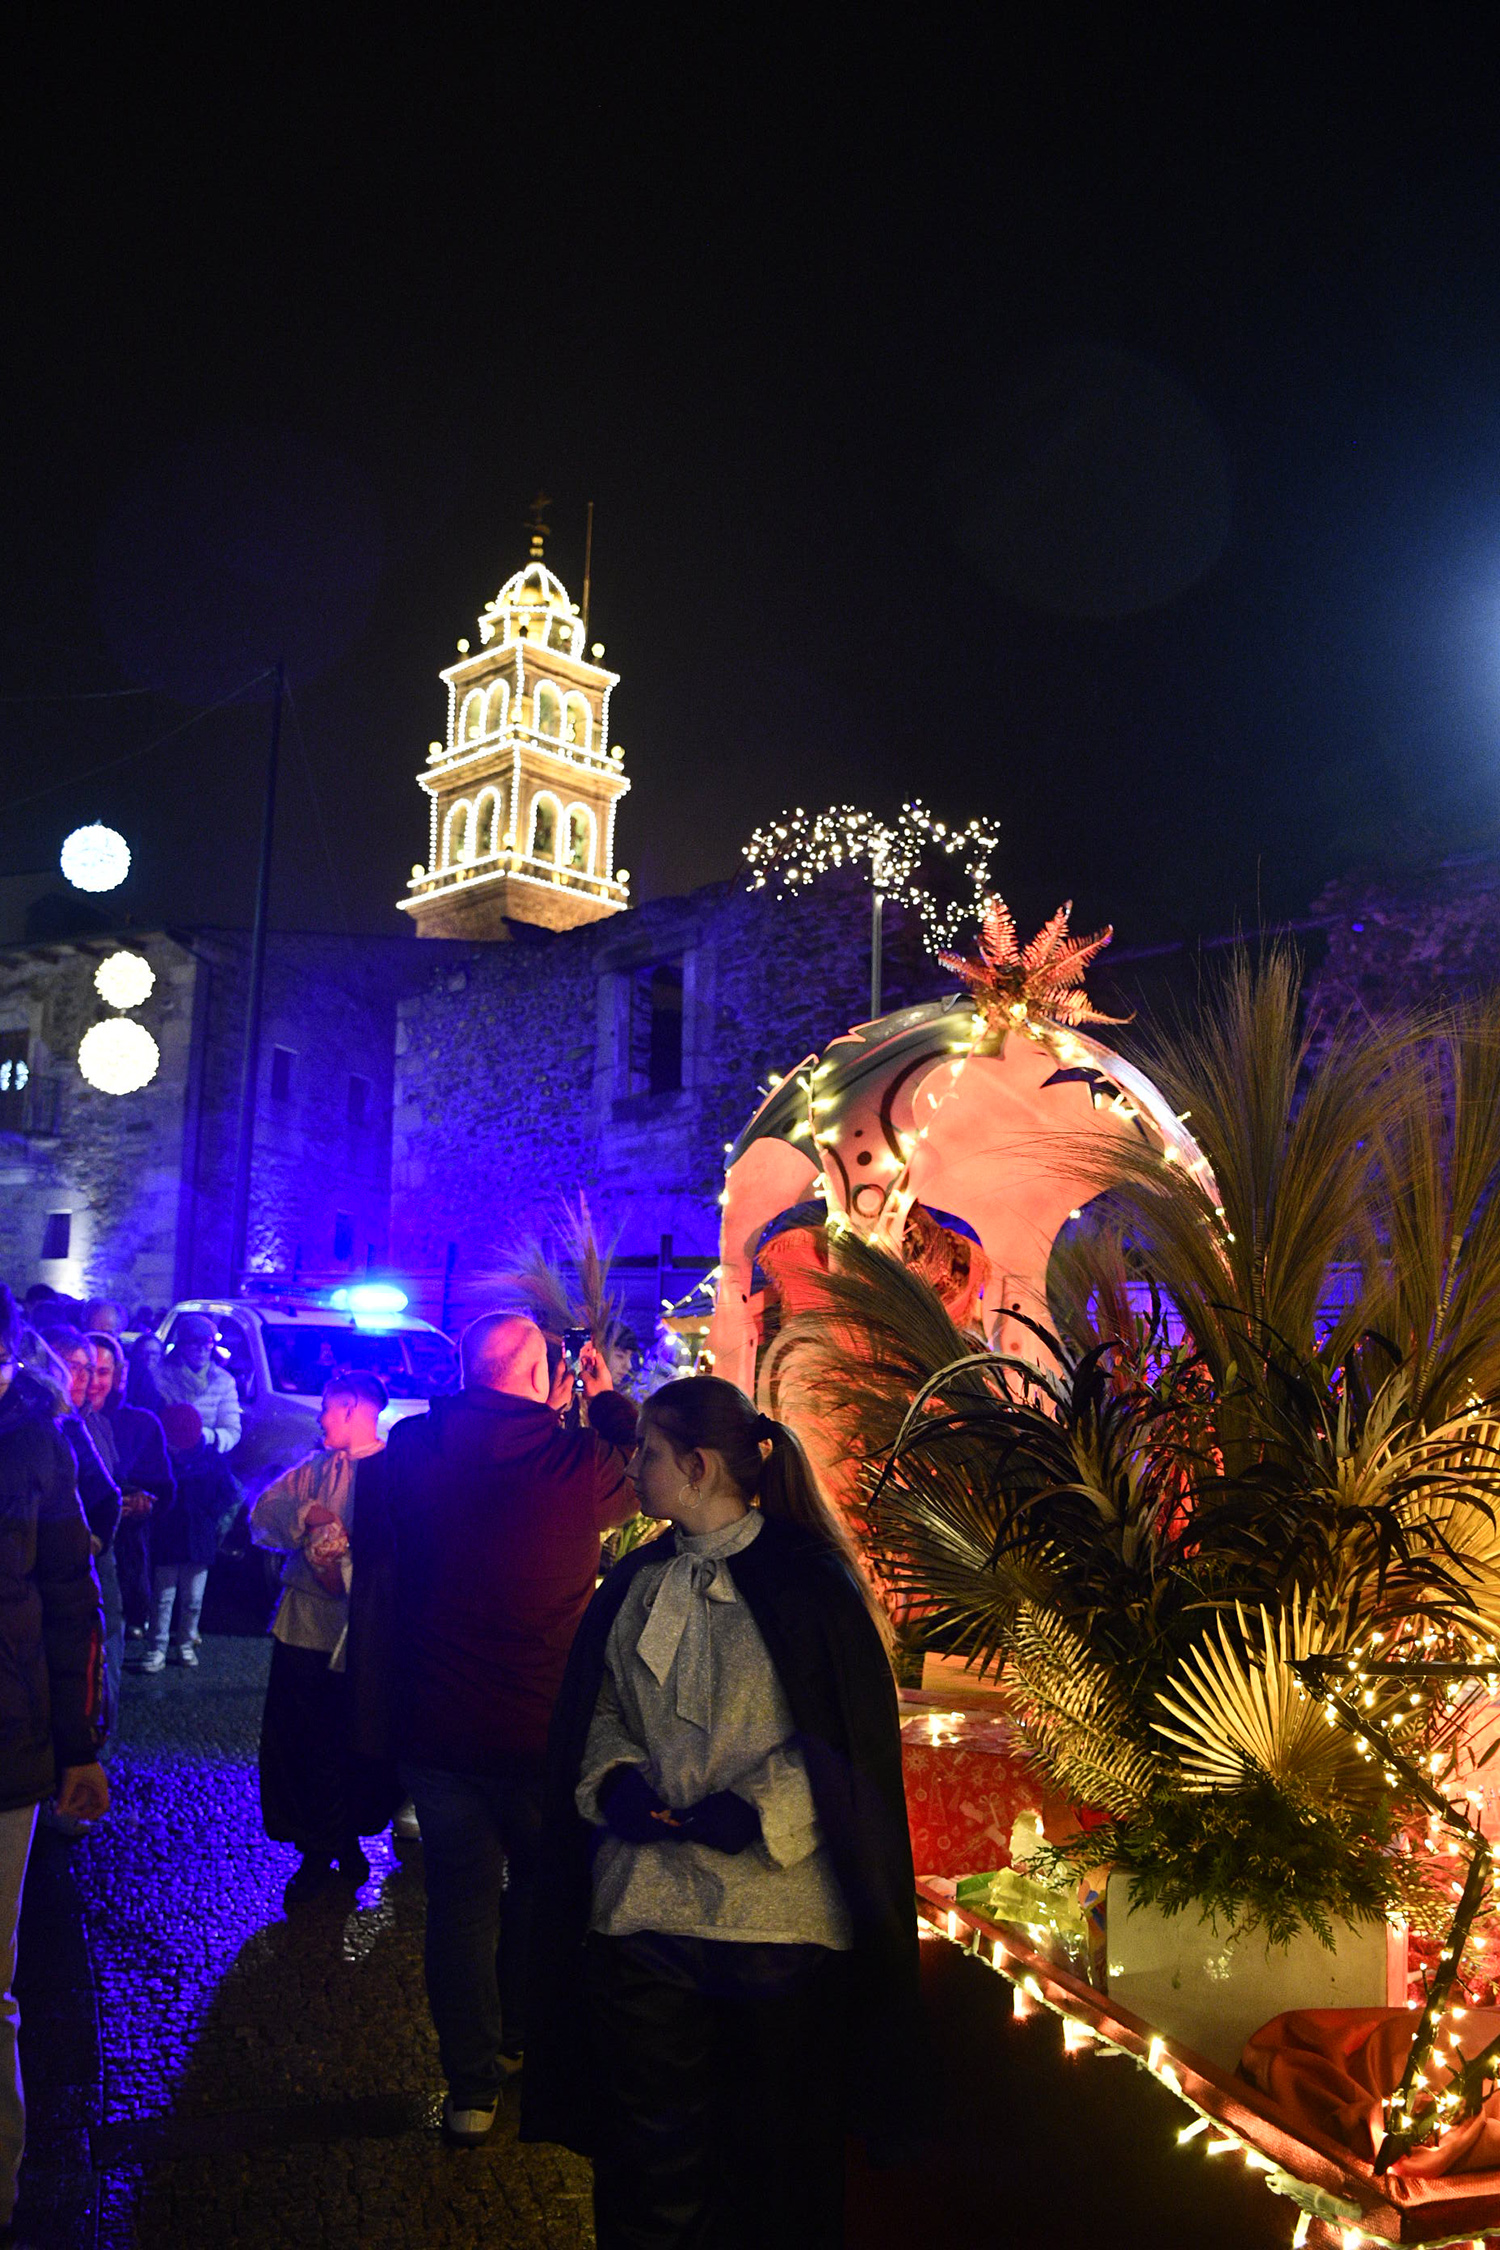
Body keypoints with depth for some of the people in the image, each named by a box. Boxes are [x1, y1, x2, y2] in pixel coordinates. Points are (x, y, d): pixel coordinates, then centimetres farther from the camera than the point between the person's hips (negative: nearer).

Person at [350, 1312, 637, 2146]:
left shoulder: (405, 1451, -7)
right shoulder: (579, 1463, -16)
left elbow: (373, 1586, 0)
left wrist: (374, 1716, 9)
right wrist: (611, 1401, 21)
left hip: (435, 1729, 2)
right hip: (544, 1732, -1)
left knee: (460, 1897, 14)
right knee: (541, 1888, 22)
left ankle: (472, 2085, 22)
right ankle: (521, 2046, 39)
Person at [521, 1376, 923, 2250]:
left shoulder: (809, 1580, -8)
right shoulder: (636, 1582, 9)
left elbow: (854, 1740, -8)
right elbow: (597, 1708, 15)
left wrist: (758, 1806, -17)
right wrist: (613, 1777, -4)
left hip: (782, 1916, -4)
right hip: (644, 1906, 4)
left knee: (776, 2146, 11)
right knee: (652, 2145, 10)